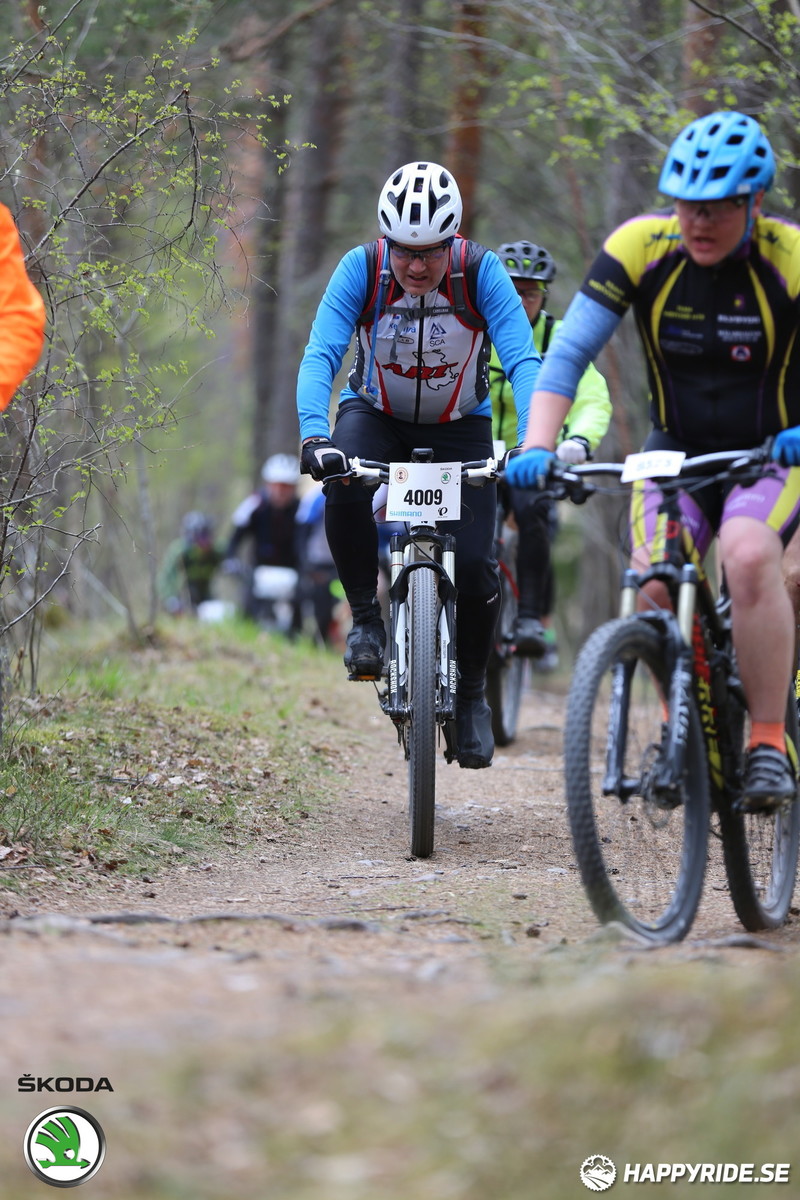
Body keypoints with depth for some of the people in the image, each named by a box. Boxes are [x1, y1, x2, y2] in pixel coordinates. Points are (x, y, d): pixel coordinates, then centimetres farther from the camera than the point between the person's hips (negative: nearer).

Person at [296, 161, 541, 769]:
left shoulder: (481, 272, -25)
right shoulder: (362, 268, -24)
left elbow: (523, 361, -32)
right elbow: (320, 355, -30)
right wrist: (315, 437, -48)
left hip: (460, 423, 0)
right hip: (377, 414, 0)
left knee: (475, 566, -14)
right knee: (344, 487, -35)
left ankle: (472, 691, 11)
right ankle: (366, 617, -14)